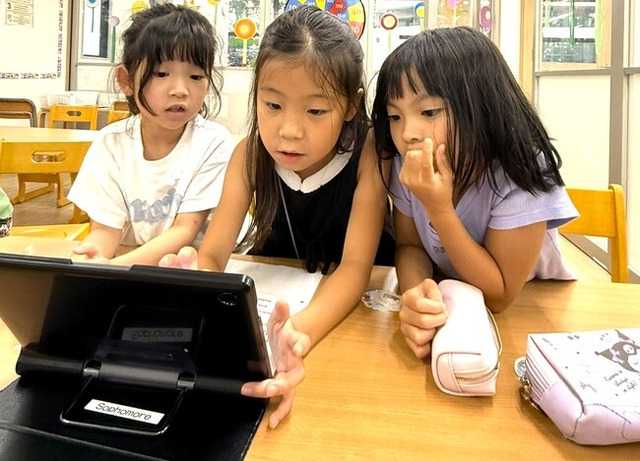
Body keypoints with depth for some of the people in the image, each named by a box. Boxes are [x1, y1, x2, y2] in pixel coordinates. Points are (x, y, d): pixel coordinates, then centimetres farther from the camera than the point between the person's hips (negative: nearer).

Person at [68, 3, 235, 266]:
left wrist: (117, 265, -30)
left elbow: (185, 230, -16)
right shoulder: (111, 143, -6)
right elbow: (106, 229, -6)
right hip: (122, 258, 3)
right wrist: (91, 258, -29)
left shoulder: (214, 143, -15)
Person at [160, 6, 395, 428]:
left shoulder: (368, 150, -24)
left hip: (354, 297, -3)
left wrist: (299, 332, -51)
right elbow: (213, 254, -19)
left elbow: (356, 266, -31)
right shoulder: (251, 154, -16)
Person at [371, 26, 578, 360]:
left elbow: (499, 295, -21)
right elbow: (410, 246, -6)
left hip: (529, 311, -1)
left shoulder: (522, 173, -25)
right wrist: (415, 293, -30)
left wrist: (438, 207, -33)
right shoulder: (405, 166, -15)